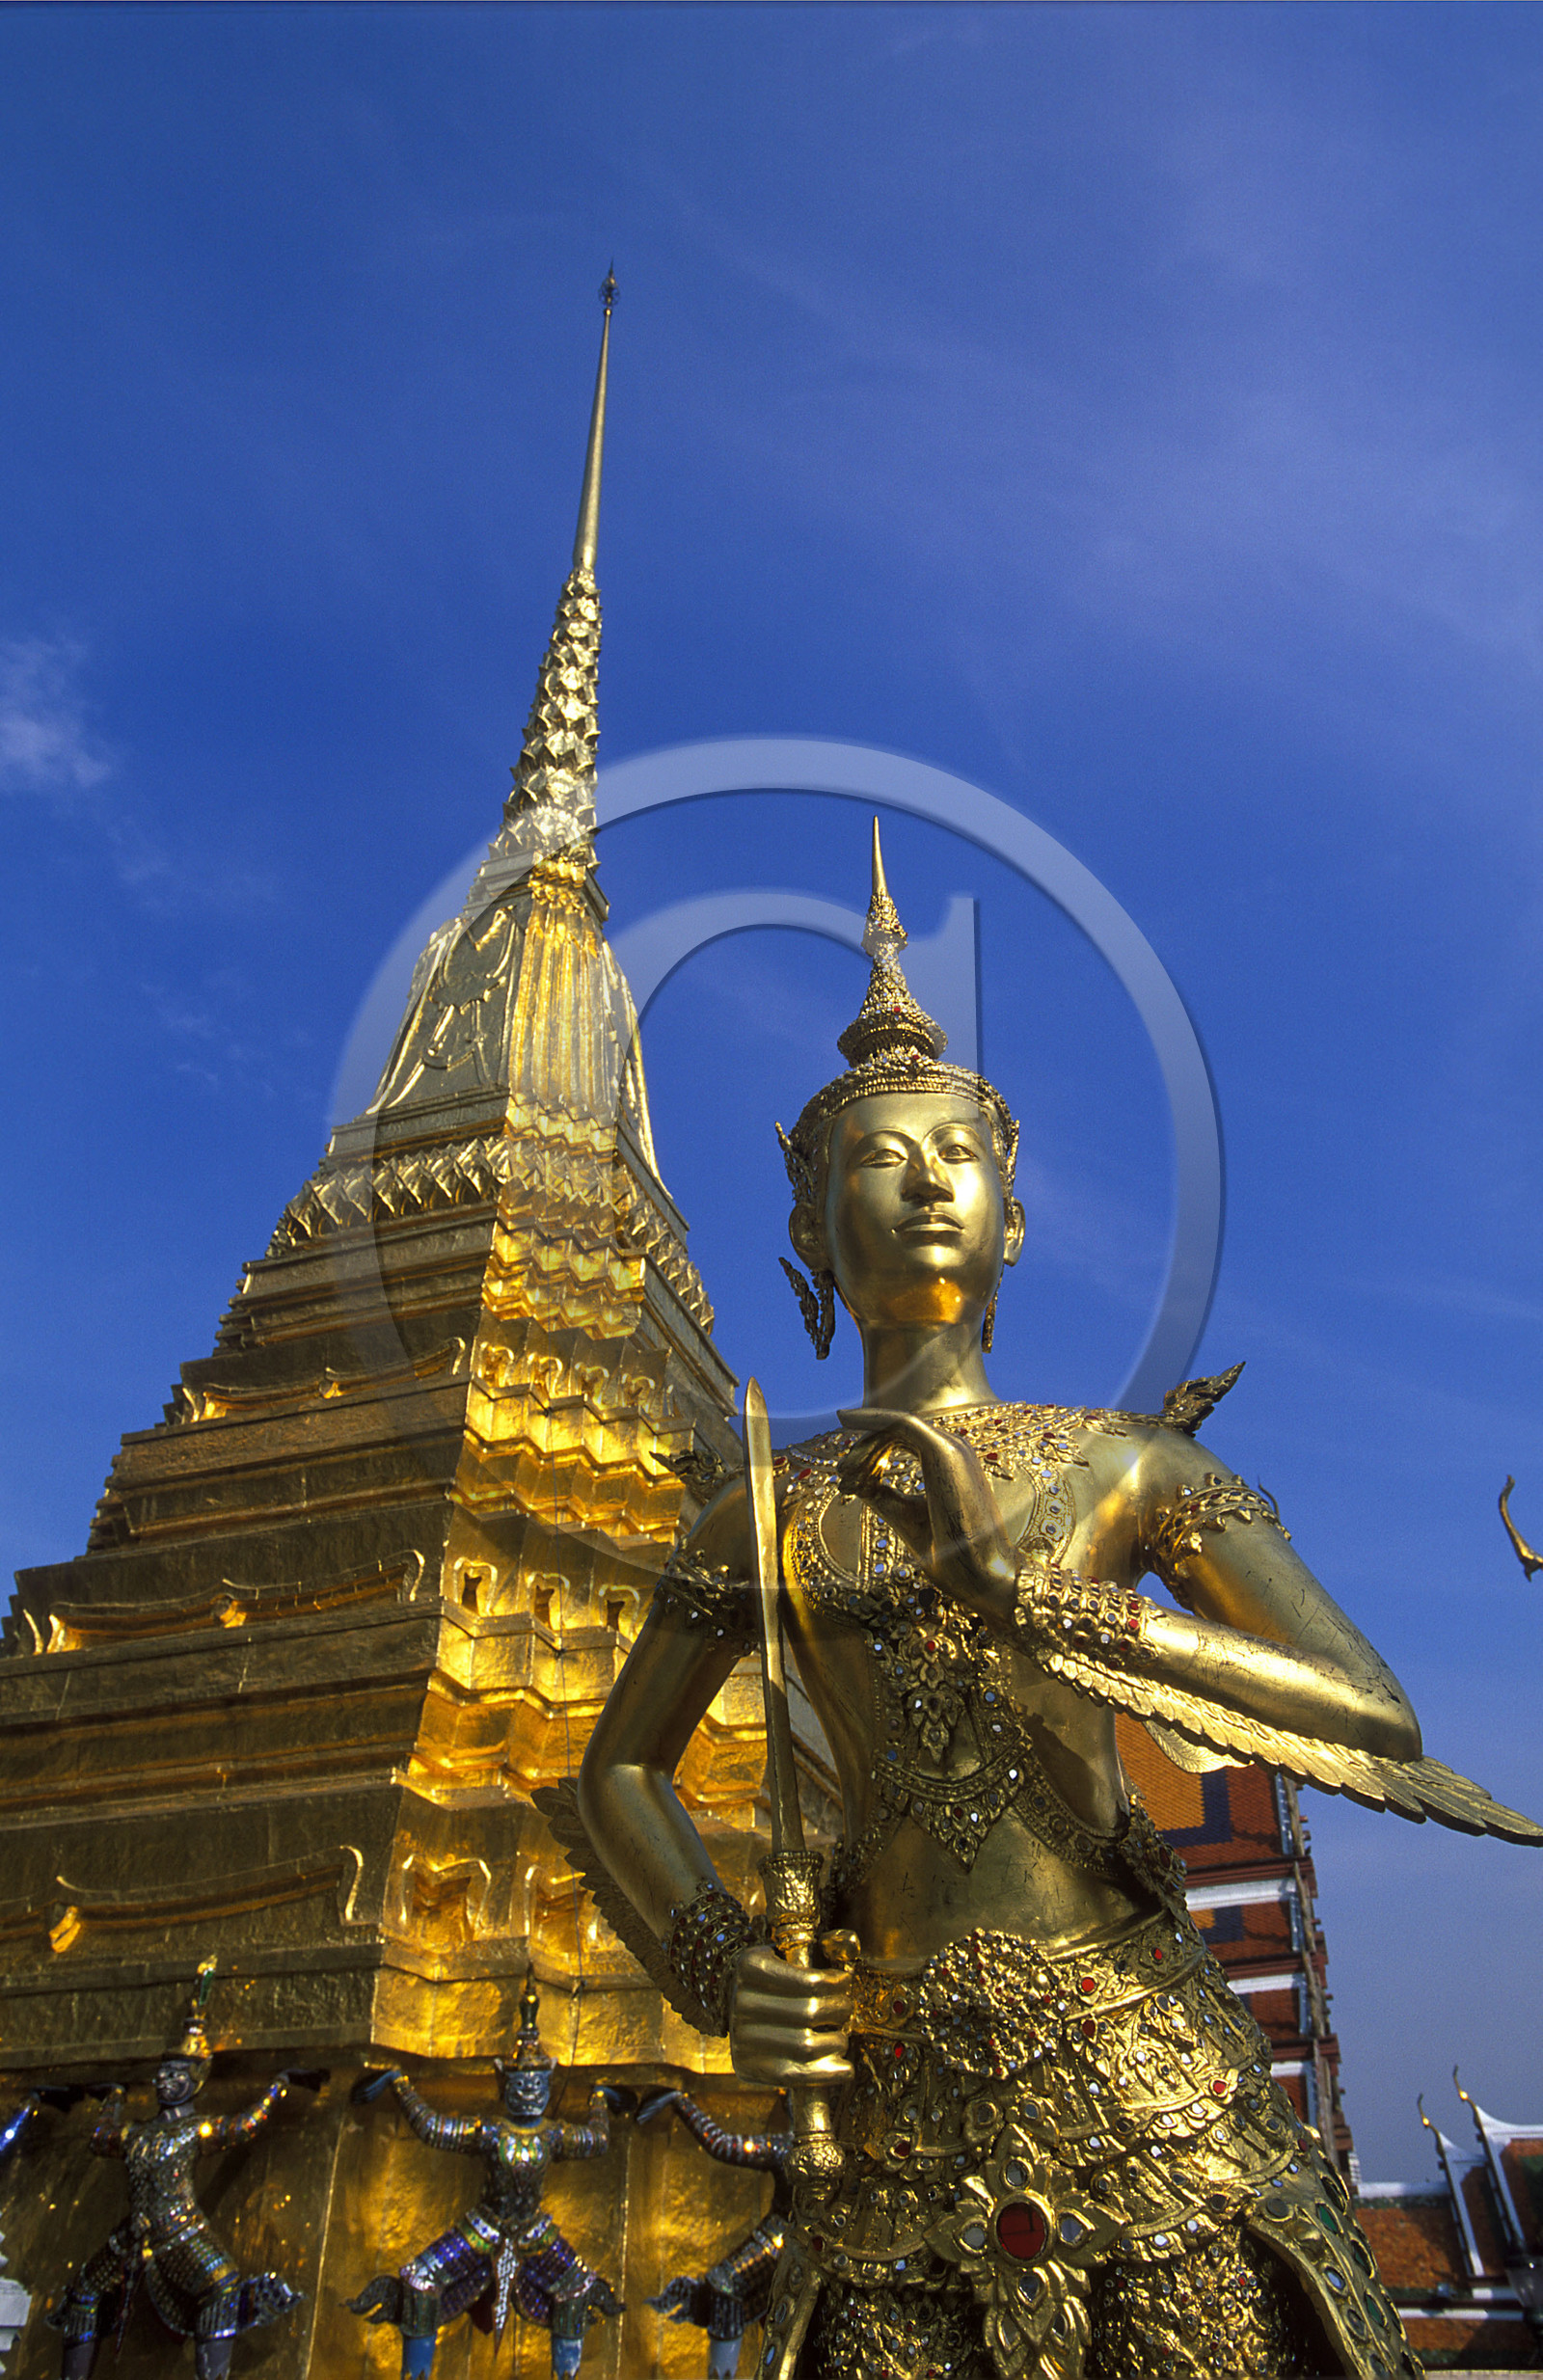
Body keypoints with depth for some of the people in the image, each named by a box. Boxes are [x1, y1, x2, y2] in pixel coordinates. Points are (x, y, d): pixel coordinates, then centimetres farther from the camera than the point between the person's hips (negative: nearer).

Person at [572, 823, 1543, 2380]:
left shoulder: (1125, 1463, 1)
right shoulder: (767, 1517, 4)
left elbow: (1379, 1714, -4)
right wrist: (714, 1974, -3)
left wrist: (1070, 1609, -15)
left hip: (1152, 2090, 0)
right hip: (906, 2116, 1)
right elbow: (614, 1779, 14)